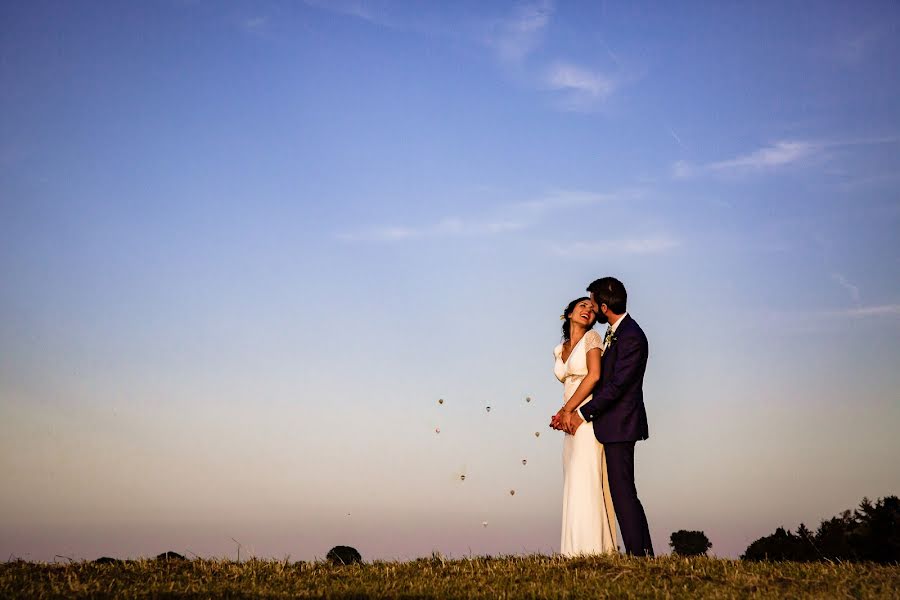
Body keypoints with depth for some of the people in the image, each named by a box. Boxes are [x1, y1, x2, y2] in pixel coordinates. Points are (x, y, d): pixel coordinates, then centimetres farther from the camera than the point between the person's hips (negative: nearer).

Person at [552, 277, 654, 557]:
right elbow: (600, 380, 16)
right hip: (611, 424, 10)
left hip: (619, 425, -10)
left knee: (622, 491, -8)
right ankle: (644, 553, 14)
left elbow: (616, 385, -20)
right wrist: (569, 413, 10)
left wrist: (582, 414, -13)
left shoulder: (631, 337, -18)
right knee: (623, 492, 11)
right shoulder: (614, 332, 13)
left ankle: (639, 554, -5)